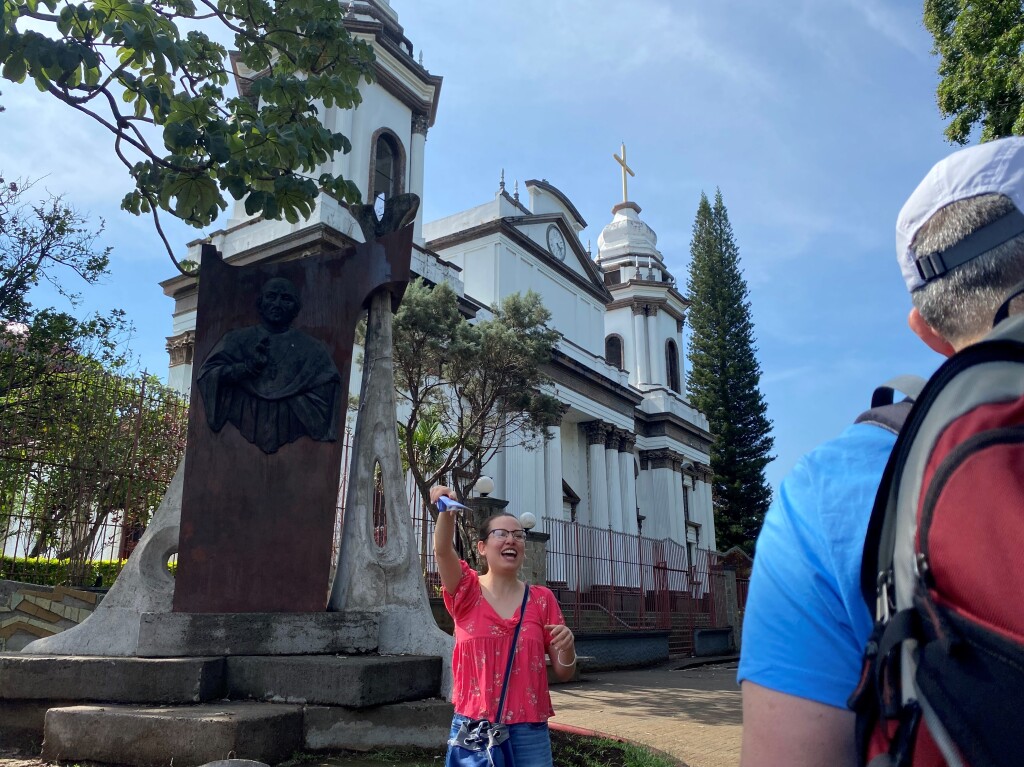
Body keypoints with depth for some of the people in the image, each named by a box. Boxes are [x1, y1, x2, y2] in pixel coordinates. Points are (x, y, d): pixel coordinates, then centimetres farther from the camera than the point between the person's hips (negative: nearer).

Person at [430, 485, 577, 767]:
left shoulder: (542, 598, 3)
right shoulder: (468, 591, -1)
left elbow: (563, 672, 5)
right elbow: (443, 550, -22)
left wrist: (566, 647, -17)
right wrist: (446, 511, -42)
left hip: (529, 730, 1)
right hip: (472, 727, -1)